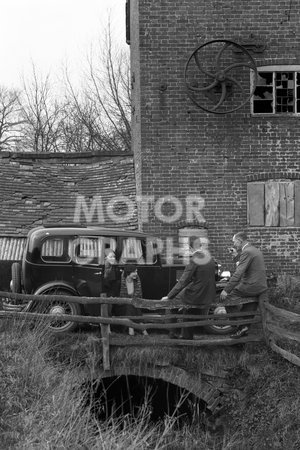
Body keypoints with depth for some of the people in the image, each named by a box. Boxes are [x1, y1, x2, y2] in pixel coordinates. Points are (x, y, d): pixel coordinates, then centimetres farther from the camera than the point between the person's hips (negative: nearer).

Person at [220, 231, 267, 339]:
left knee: (226, 297, -1)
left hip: (251, 287, -10)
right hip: (261, 287, 10)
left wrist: (226, 290, -21)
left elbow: (238, 274, -23)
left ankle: (242, 326, 3)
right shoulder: (255, 250, 15)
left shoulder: (247, 252, -16)